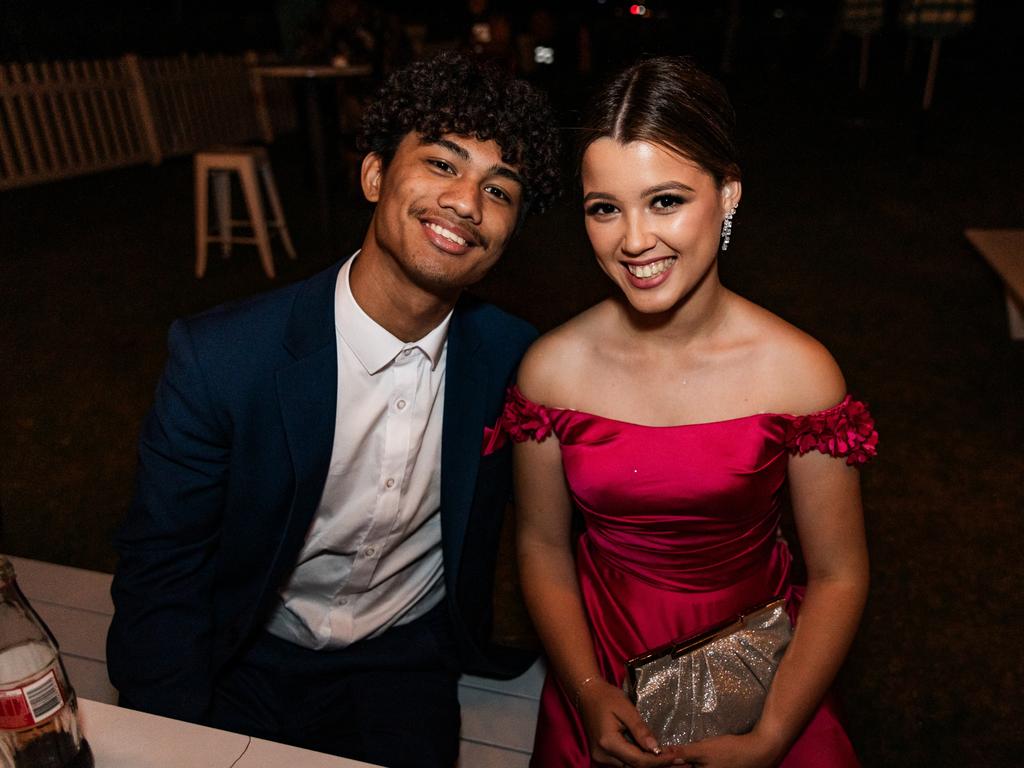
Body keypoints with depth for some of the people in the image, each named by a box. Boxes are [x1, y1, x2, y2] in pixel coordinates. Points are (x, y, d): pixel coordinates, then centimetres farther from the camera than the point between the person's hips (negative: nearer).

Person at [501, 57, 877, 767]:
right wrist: (587, 695, -12)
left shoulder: (801, 372, -17)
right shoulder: (552, 368, -13)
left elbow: (838, 578, -10)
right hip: (604, 674, 1)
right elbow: (543, 547, -4)